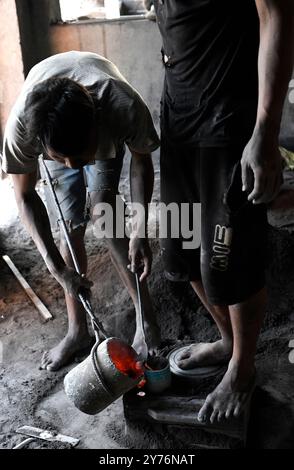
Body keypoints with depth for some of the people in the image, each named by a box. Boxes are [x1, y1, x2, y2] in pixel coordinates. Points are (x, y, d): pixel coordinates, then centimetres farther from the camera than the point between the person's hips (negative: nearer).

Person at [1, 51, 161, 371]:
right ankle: (78, 330, 13)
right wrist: (56, 265, -31)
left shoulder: (126, 107, -44)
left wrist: (140, 231, -32)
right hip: (56, 130, 1)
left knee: (103, 212, -20)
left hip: (106, 128, -1)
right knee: (71, 226, -3)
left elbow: (141, 159, -22)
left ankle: (147, 319, -7)